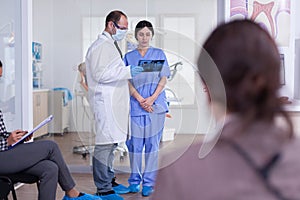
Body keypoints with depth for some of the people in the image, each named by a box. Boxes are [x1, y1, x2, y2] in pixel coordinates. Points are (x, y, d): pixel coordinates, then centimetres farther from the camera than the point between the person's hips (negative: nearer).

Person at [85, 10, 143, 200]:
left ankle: (109, 181, 26)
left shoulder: (112, 45, 22)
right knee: (105, 143, -7)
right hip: (106, 101, -11)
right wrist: (127, 72, -19)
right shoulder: (100, 46, -11)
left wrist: (130, 72, 17)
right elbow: (100, 74, -19)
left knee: (112, 143, 15)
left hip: (115, 102, 11)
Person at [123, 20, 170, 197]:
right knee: (135, 143, 2)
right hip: (135, 104, 1)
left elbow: (164, 79, 4)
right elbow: (127, 81, 4)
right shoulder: (129, 57, 11)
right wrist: (140, 99, -11)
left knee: (152, 143, 0)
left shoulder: (159, 54, 9)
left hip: (156, 104, -1)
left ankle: (149, 182, 7)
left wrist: (152, 98, -10)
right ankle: (135, 180, 16)